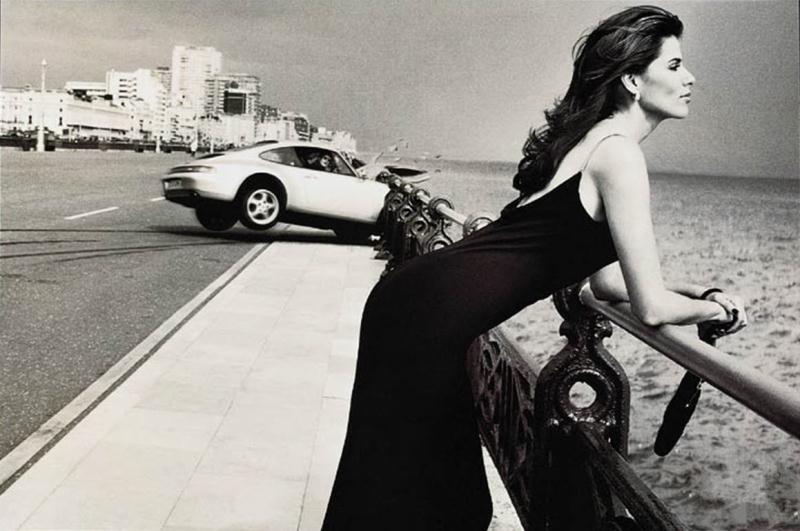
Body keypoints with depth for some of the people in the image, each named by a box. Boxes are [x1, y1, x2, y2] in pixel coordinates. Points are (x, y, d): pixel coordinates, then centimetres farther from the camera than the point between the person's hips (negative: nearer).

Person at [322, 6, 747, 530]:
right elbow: (651, 307, -14)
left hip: (418, 301, 9)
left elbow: (606, 278, 22)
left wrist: (693, 289, 12)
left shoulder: (588, 138, 15)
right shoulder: (618, 152, -13)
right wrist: (714, 308, 5)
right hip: (429, 319, -9)